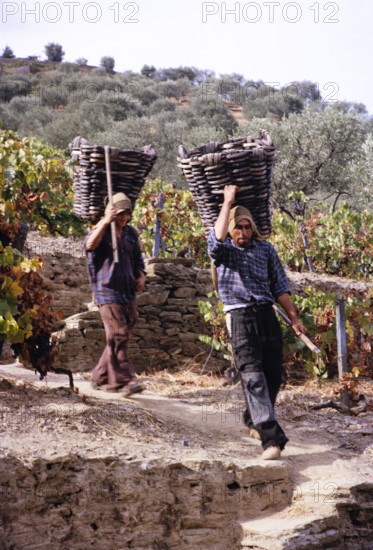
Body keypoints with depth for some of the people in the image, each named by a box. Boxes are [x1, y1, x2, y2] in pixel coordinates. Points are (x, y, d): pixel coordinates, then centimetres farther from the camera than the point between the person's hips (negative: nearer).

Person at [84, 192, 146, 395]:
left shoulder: (131, 233, 15)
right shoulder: (102, 231, -4)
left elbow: (137, 259, 26)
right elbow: (90, 245, -27)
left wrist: (141, 276, 6)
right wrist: (105, 222, -35)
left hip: (128, 293, 7)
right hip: (107, 291, -7)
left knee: (119, 337, 8)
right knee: (118, 336, -12)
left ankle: (100, 377, 18)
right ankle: (123, 380, -9)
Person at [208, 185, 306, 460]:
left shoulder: (265, 249, 14)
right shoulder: (223, 251, 5)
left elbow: (280, 286, 16)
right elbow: (217, 238, -20)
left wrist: (294, 317, 12)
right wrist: (228, 202, -12)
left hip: (267, 314, 4)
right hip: (240, 316, -4)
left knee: (274, 374, 6)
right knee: (252, 376, -14)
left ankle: (254, 420, 32)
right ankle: (272, 438, -21)